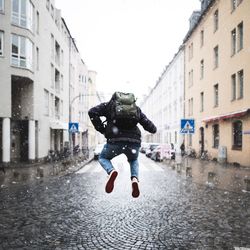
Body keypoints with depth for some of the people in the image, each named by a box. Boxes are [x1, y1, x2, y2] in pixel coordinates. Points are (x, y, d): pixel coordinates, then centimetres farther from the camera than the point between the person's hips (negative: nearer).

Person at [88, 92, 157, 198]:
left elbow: (92, 112, 1)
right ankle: (135, 179, 3)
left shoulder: (109, 105, 18)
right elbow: (149, 126, 21)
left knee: (103, 158, 27)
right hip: (134, 142, 3)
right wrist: (153, 128, 44)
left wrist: (101, 129, 9)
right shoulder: (136, 108, 24)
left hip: (115, 140, -2)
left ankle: (111, 171, -8)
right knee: (133, 160, 35)